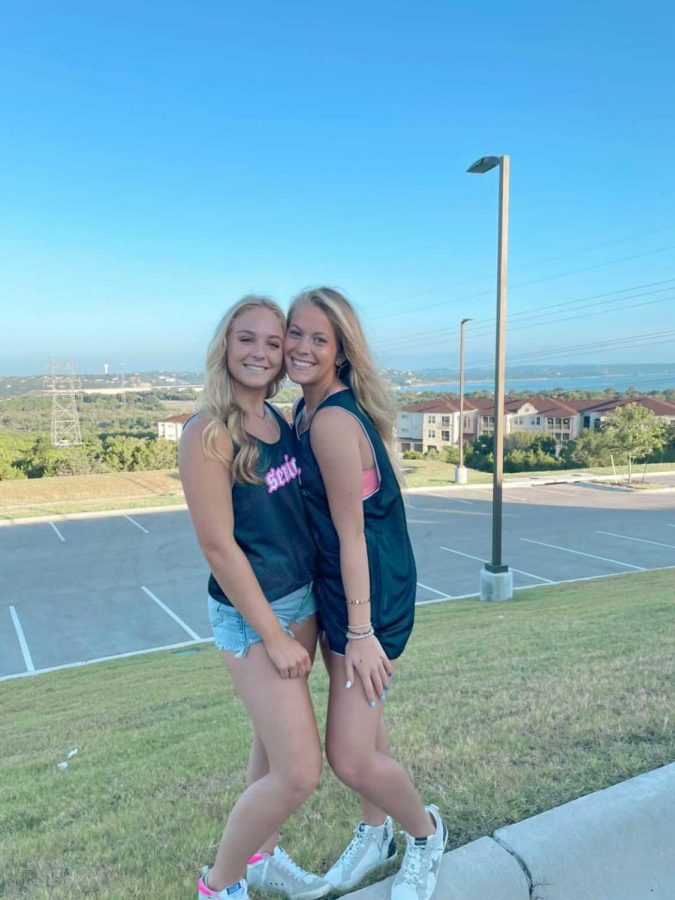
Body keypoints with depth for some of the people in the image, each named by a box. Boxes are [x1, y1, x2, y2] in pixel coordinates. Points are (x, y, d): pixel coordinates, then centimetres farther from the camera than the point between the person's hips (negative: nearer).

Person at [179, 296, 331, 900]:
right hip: (251, 613, -7)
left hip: (303, 599, 7)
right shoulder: (208, 435, -19)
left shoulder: (278, 420, 4)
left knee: (275, 742, 22)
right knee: (300, 773, -2)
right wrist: (274, 636, -15)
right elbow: (218, 546, -19)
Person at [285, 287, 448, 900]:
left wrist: (360, 632, -18)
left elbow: (352, 534, -22)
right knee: (361, 720, 23)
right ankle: (374, 837, 45)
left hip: (371, 594, -9)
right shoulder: (308, 411, 6)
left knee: (350, 757, -3)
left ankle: (426, 832, 27)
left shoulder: (333, 422, -24)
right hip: (332, 590, 9)